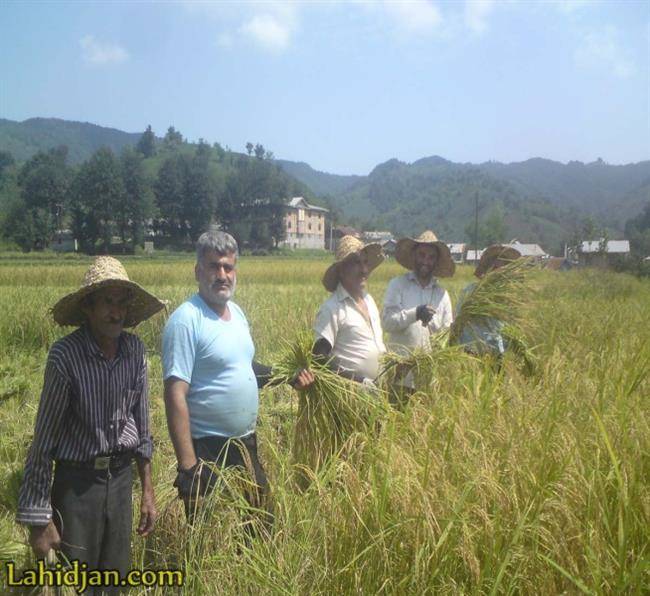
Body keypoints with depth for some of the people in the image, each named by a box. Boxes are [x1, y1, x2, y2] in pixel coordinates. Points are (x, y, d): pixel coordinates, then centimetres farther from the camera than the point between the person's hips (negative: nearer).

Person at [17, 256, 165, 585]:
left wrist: (147, 490, 10)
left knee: (117, 575, 16)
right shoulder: (65, 354, -19)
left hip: (121, 477, 4)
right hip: (77, 481, -4)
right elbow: (43, 438, -14)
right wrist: (38, 518, -11)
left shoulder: (134, 350, -6)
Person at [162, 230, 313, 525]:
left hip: (246, 444, 8)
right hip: (208, 450, -7)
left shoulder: (237, 312, 6)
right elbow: (175, 396, -21)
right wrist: (188, 465, -23)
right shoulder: (185, 320, -18)